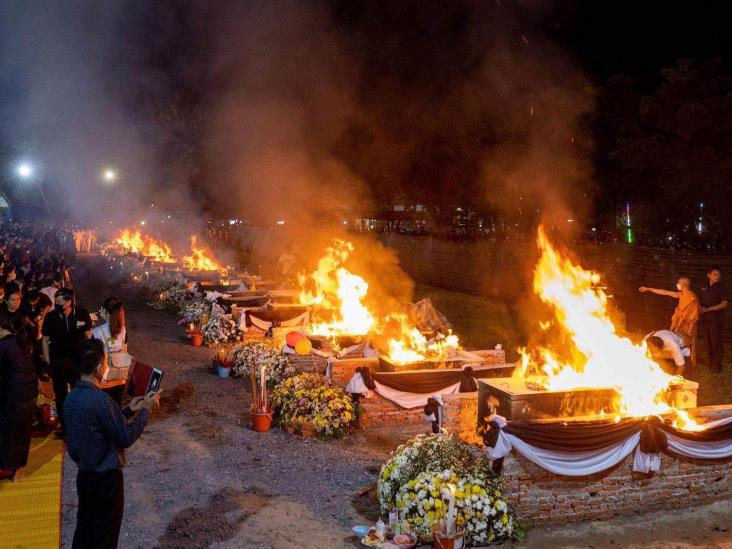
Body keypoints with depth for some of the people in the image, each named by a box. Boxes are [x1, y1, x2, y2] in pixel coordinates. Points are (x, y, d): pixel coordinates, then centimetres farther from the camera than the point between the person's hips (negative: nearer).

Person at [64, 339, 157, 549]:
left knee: (84, 526, 21)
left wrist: (129, 411, 11)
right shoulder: (101, 399, -27)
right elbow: (126, 438, -20)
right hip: (106, 476, -8)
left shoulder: (71, 397, 0)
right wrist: (145, 410, -10)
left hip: (84, 473, 8)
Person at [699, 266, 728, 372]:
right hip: (705, 319, 5)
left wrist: (708, 309, -16)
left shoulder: (721, 287, -5)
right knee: (708, 342, 8)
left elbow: (724, 304, -12)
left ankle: (717, 365, 0)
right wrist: (700, 308, -2)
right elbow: (700, 302, 21)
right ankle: (711, 363, 19)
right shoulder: (704, 288, 11)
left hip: (716, 319, -5)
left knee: (716, 342, -6)